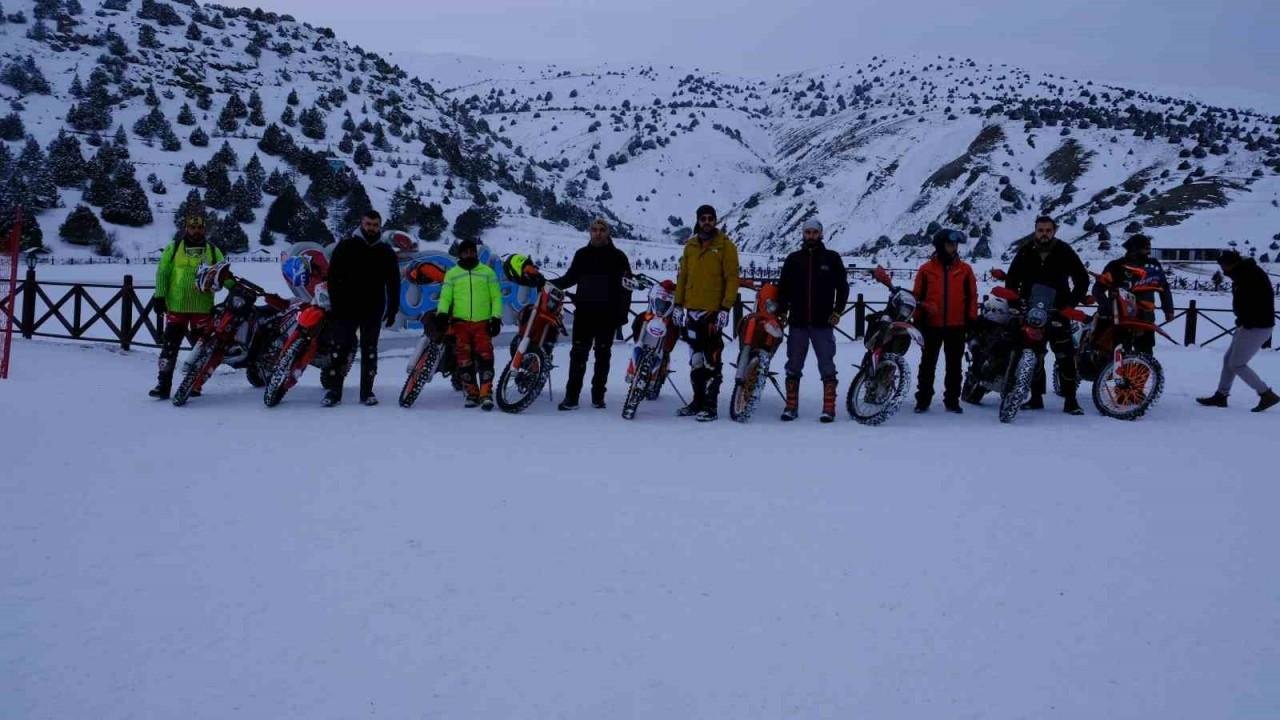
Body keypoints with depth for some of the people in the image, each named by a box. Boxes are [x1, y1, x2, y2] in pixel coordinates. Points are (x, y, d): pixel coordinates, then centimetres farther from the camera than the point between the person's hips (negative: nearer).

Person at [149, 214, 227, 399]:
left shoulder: (213, 250, 10)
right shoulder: (173, 248, 7)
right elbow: (162, 272, 4)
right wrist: (159, 295, -6)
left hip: (203, 307, 1)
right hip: (176, 306, -1)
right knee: (170, 345, -2)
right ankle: (164, 384, -1)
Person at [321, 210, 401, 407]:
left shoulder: (386, 252, 8)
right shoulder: (345, 247, 2)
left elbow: (393, 283, 10)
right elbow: (333, 277, 1)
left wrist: (393, 310, 4)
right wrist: (335, 303, -7)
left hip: (373, 311, 2)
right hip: (346, 309, -2)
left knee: (370, 352, 6)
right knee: (339, 350, -3)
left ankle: (367, 391, 12)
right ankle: (333, 391, 1)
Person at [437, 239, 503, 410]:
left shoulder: (487, 272, 11)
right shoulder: (452, 274, 13)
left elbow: (496, 297, 8)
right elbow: (445, 296, 8)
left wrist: (496, 317, -1)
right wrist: (442, 313, -10)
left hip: (483, 322, -1)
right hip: (460, 322, 1)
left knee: (485, 356, -13)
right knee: (464, 358, -1)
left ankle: (486, 393, -16)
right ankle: (472, 393, 6)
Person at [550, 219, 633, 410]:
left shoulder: (618, 257, 3)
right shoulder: (582, 254, 11)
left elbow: (626, 286, 2)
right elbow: (570, 278, 19)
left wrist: (622, 313, -5)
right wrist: (549, 283, 5)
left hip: (607, 314, -1)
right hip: (584, 312, 2)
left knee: (602, 355, 5)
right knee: (578, 353, -2)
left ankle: (598, 395, 12)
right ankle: (571, 396, -2)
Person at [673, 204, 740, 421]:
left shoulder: (725, 245, -2)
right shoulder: (691, 245, 13)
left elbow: (732, 278, -6)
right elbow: (682, 276, 16)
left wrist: (726, 308, -14)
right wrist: (678, 304, 9)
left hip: (713, 311, -5)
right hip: (692, 310, 6)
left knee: (712, 360, -6)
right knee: (695, 359, 11)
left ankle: (710, 405, -3)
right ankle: (698, 401, 19)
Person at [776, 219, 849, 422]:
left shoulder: (832, 258, 4)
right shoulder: (793, 259, 9)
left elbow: (843, 286, 6)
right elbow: (783, 287, 11)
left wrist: (837, 311, -4)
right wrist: (781, 311, 0)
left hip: (823, 322, -2)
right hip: (797, 322, 2)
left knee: (827, 367, -1)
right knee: (793, 366, 6)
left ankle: (829, 408, 3)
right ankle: (791, 406, 12)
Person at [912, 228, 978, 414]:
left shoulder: (965, 269, 5)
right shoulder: (926, 269, 1)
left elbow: (972, 295, 7)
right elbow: (917, 295, 4)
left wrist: (972, 318, 1)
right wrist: (918, 320, -1)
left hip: (957, 326, 1)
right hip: (932, 325, -1)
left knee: (954, 366, 7)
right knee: (928, 364, 5)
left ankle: (952, 400, 14)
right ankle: (923, 400, 11)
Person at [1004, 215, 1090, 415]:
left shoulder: (1064, 252, -2)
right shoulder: (1025, 252, 4)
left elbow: (1082, 279, 2)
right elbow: (1011, 279, 13)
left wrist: (1071, 302, -6)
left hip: (1057, 311, -2)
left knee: (1066, 356, -10)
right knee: (1033, 356, 7)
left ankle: (1070, 400, -7)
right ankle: (1036, 398, 17)